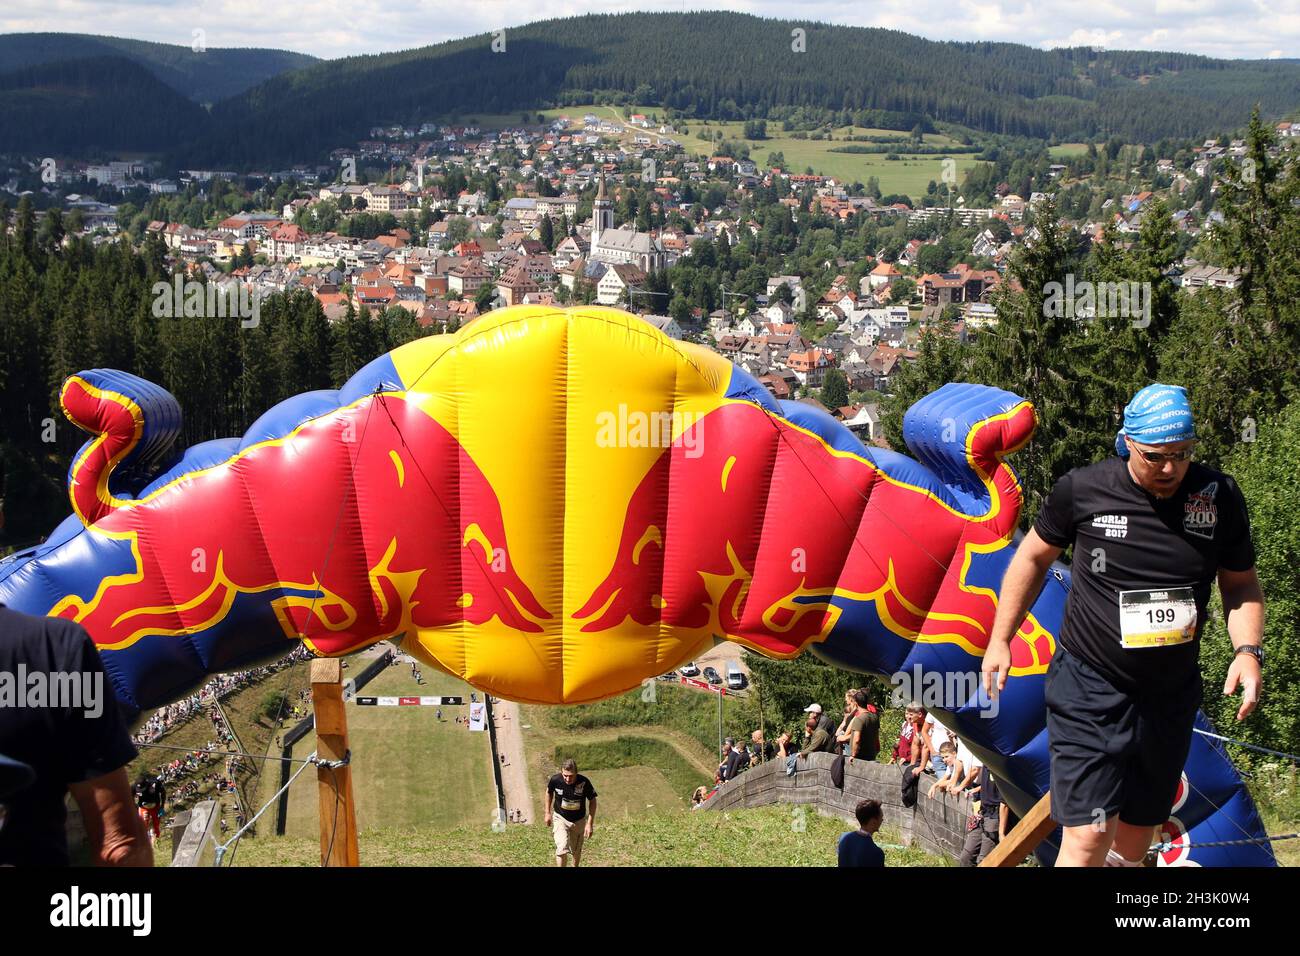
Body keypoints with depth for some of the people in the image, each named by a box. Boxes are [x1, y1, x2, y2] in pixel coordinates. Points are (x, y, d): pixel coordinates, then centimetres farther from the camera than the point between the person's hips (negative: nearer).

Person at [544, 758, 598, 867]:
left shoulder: (584, 782, -25)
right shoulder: (555, 780, -22)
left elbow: (592, 801, -10)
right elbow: (549, 792, 1)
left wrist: (590, 823, -13)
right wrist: (548, 813, 3)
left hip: (579, 821, 1)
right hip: (560, 818, -1)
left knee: (576, 852, 16)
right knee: (562, 850, -18)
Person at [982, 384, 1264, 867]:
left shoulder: (1220, 496, -4)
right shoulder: (1083, 490, -10)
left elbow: (1241, 583, 9)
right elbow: (1033, 557, 7)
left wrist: (1247, 649, -8)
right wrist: (1000, 640, 6)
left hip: (1170, 698, 3)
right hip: (1090, 689, -3)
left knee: (1136, 836, 13)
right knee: (1090, 835, -13)